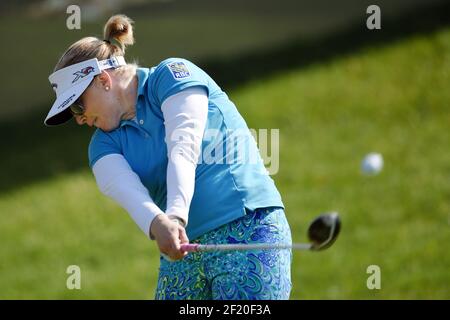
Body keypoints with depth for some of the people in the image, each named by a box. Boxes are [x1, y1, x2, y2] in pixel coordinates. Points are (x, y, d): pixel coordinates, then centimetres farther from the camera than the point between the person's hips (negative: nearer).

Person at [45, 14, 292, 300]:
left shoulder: (173, 74, 0)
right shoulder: (105, 144, 13)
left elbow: (184, 148, -16)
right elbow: (123, 187, -9)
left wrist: (176, 216, -32)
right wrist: (157, 223, -32)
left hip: (249, 226, -6)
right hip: (182, 250, 6)